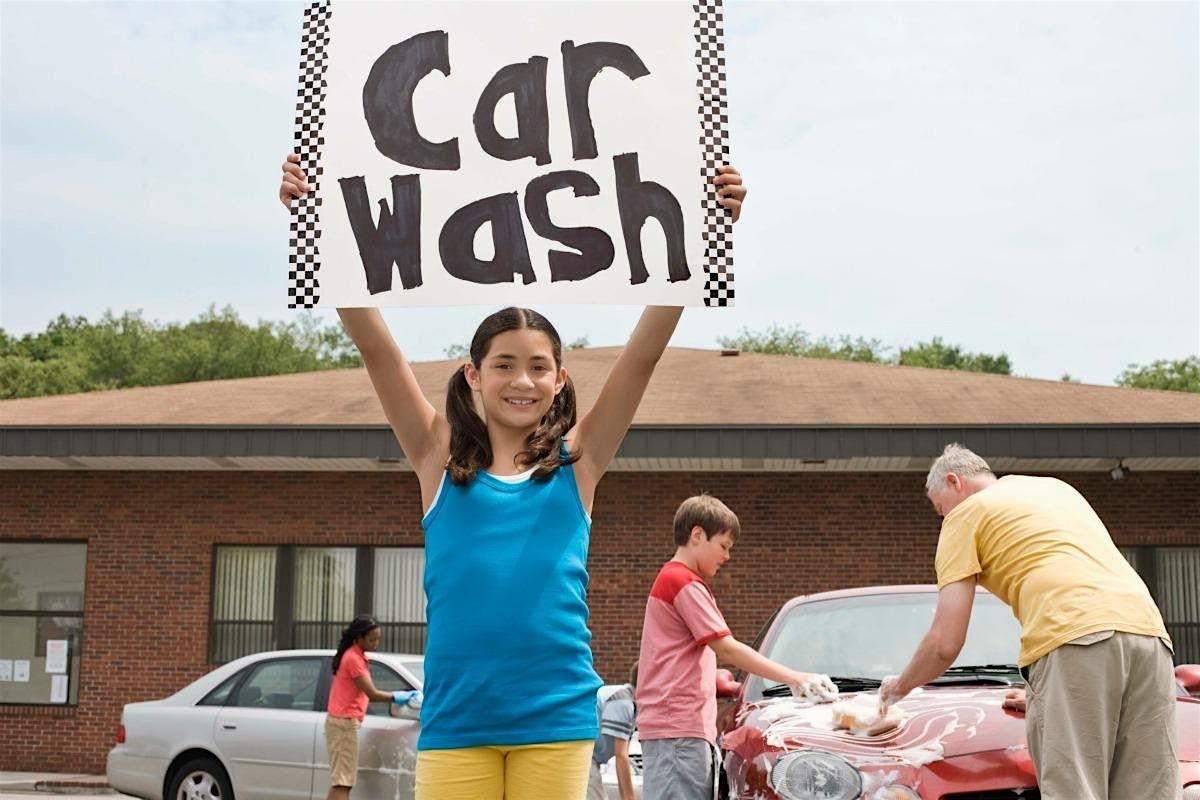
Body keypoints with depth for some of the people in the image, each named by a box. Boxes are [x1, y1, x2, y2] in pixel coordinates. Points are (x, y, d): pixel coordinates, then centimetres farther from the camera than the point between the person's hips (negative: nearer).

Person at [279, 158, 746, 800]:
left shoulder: (577, 462, 5)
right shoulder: (440, 459, 5)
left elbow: (644, 353, -3)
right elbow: (375, 347, -2)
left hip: (556, 715, 0)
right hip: (455, 716, 0)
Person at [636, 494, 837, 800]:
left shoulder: (671, 579, 24)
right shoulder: (685, 583, -8)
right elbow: (727, 649, -13)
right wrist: (795, 679, -13)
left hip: (690, 728, 11)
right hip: (678, 731, -11)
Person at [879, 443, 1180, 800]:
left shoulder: (965, 514, 15)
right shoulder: (1058, 487, 36)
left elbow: (945, 643, 9)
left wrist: (899, 687, 28)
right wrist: (1043, 694, 44)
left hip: (1075, 642, -7)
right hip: (1149, 631, 7)